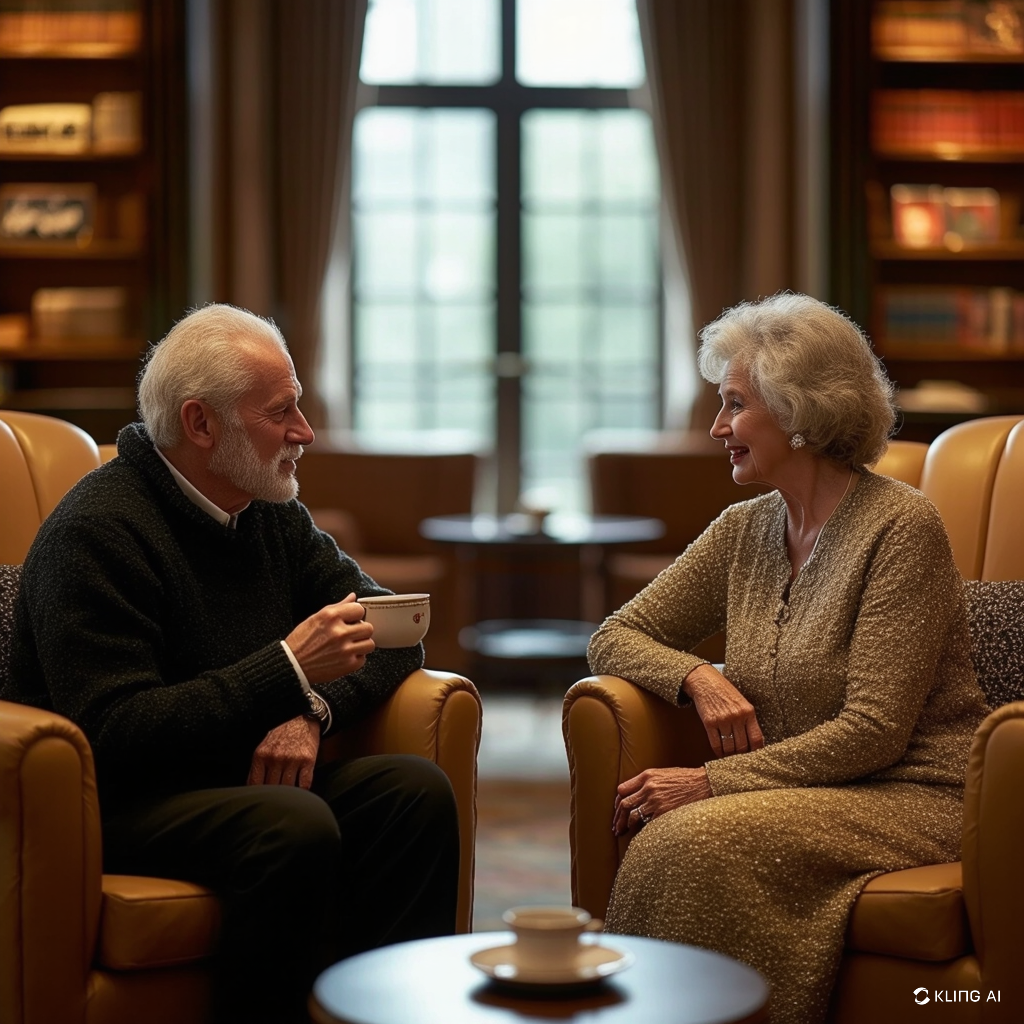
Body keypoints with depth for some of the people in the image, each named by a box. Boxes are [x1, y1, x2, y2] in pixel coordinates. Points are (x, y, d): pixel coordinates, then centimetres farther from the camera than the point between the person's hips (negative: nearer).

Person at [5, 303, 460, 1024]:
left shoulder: (270, 514, 9)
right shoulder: (96, 533, -16)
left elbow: (394, 634, 10)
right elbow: (116, 735, -24)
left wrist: (313, 710, -12)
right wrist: (288, 670, -27)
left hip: (246, 775, 8)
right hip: (118, 801, -7)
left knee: (417, 792, -15)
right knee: (297, 829, -33)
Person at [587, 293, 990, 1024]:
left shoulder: (900, 527, -12)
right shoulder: (746, 531, 10)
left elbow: (874, 731, -17)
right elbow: (616, 637, 14)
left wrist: (712, 783, -21)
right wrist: (698, 677, -8)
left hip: (914, 799, -6)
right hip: (803, 792, 6)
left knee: (699, 841, -31)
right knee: (663, 840, -28)